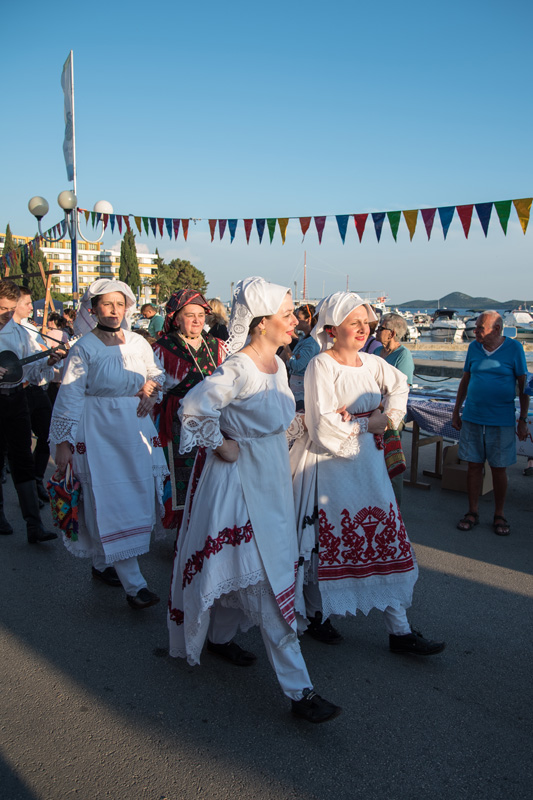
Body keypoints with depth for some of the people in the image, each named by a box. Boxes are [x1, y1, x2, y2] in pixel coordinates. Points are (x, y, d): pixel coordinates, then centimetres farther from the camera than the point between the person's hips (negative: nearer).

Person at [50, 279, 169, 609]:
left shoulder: (138, 343, 5)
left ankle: (103, 563, 29)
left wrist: (151, 389, -2)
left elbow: (157, 373, 20)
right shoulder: (84, 349, -7)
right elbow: (70, 397, -8)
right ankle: (134, 584, -4)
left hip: (136, 431, 5)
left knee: (137, 499, 9)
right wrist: (63, 442, -11)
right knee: (113, 506, -7)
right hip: (99, 434, -5)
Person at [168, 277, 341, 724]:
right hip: (242, 482, -9)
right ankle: (298, 690, 2)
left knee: (247, 572, 21)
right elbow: (194, 406, -23)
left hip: (270, 480, 9)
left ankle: (220, 636, 44)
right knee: (269, 585, -5)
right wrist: (219, 445, -15)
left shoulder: (277, 364, 5)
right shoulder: (240, 370, -22)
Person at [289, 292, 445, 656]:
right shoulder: (321, 366, -13)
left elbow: (400, 385, 24)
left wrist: (390, 416, 6)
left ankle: (399, 629, 14)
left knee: (387, 538, 5)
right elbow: (323, 425, -18)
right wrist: (367, 426, -10)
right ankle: (316, 614, 29)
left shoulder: (372, 363, 5)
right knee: (326, 541, 6)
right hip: (329, 465, -6)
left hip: (368, 462, 6)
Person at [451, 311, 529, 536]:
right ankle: (472, 513, 19)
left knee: (499, 468, 5)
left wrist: (523, 420, -5)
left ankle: (499, 515, 21)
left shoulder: (514, 348, -5)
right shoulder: (473, 347, 5)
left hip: (502, 420, -3)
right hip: (472, 418, 3)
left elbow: (523, 385, -2)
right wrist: (456, 412, 14)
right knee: (474, 466, 7)